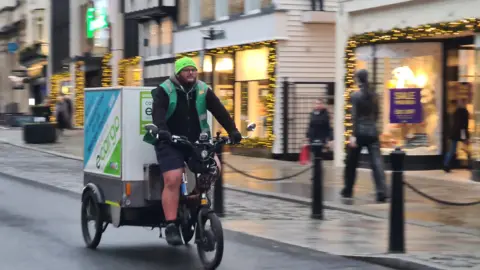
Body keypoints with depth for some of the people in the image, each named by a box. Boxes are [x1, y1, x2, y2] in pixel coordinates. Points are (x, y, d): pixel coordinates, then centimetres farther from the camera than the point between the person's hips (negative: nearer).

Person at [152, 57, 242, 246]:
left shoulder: (203, 90, 5)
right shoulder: (164, 91, -5)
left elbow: (219, 111, -1)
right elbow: (158, 112, -21)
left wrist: (232, 131, -14)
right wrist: (162, 130, -40)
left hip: (197, 142, 4)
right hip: (171, 143, -4)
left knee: (214, 167, -15)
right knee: (173, 181, -16)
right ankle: (171, 226, -15)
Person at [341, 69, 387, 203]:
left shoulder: (356, 95, -8)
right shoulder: (374, 95, 7)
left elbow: (355, 116, -13)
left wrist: (353, 135, -16)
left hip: (360, 132, -4)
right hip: (372, 132, 4)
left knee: (351, 163, 13)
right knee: (377, 162, -4)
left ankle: (348, 190, 25)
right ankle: (382, 193, -15)